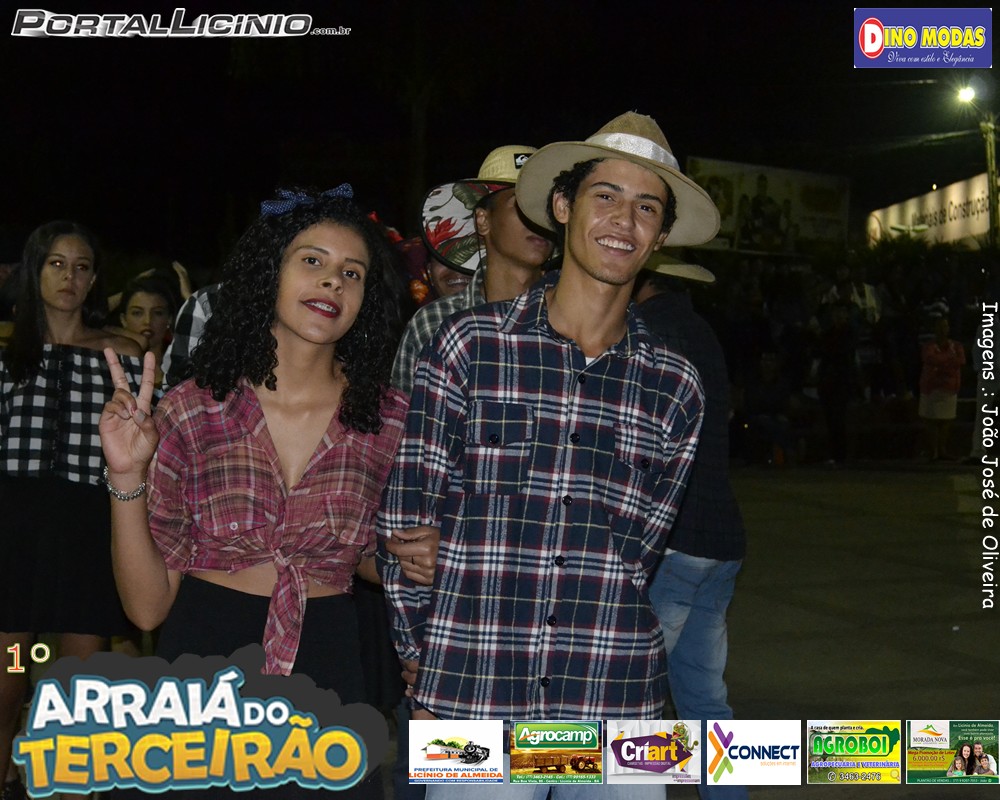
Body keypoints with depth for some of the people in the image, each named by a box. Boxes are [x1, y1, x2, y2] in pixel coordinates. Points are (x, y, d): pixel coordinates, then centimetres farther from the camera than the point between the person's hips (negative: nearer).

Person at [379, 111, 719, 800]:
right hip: (473, 700, -2)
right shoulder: (470, 345, -3)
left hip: (618, 713, 2)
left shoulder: (675, 387, 3)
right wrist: (427, 666, 4)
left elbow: (637, 546, 9)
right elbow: (408, 517, 0)